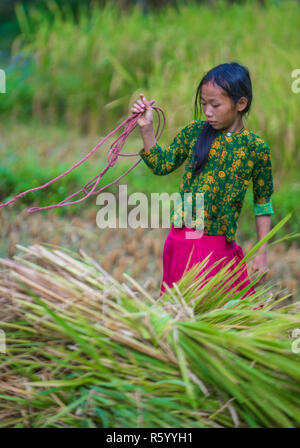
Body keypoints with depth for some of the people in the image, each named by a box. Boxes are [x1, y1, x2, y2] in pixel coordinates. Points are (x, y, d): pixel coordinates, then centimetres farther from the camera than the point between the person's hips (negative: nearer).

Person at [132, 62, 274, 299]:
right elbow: (162, 165, 10)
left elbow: (263, 204, 2)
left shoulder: (257, 148, -4)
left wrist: (261, 255, 0)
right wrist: (147, 128, -2)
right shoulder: (195, 131, 3)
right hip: (180, 243, 3)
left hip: (220, 248, -3)